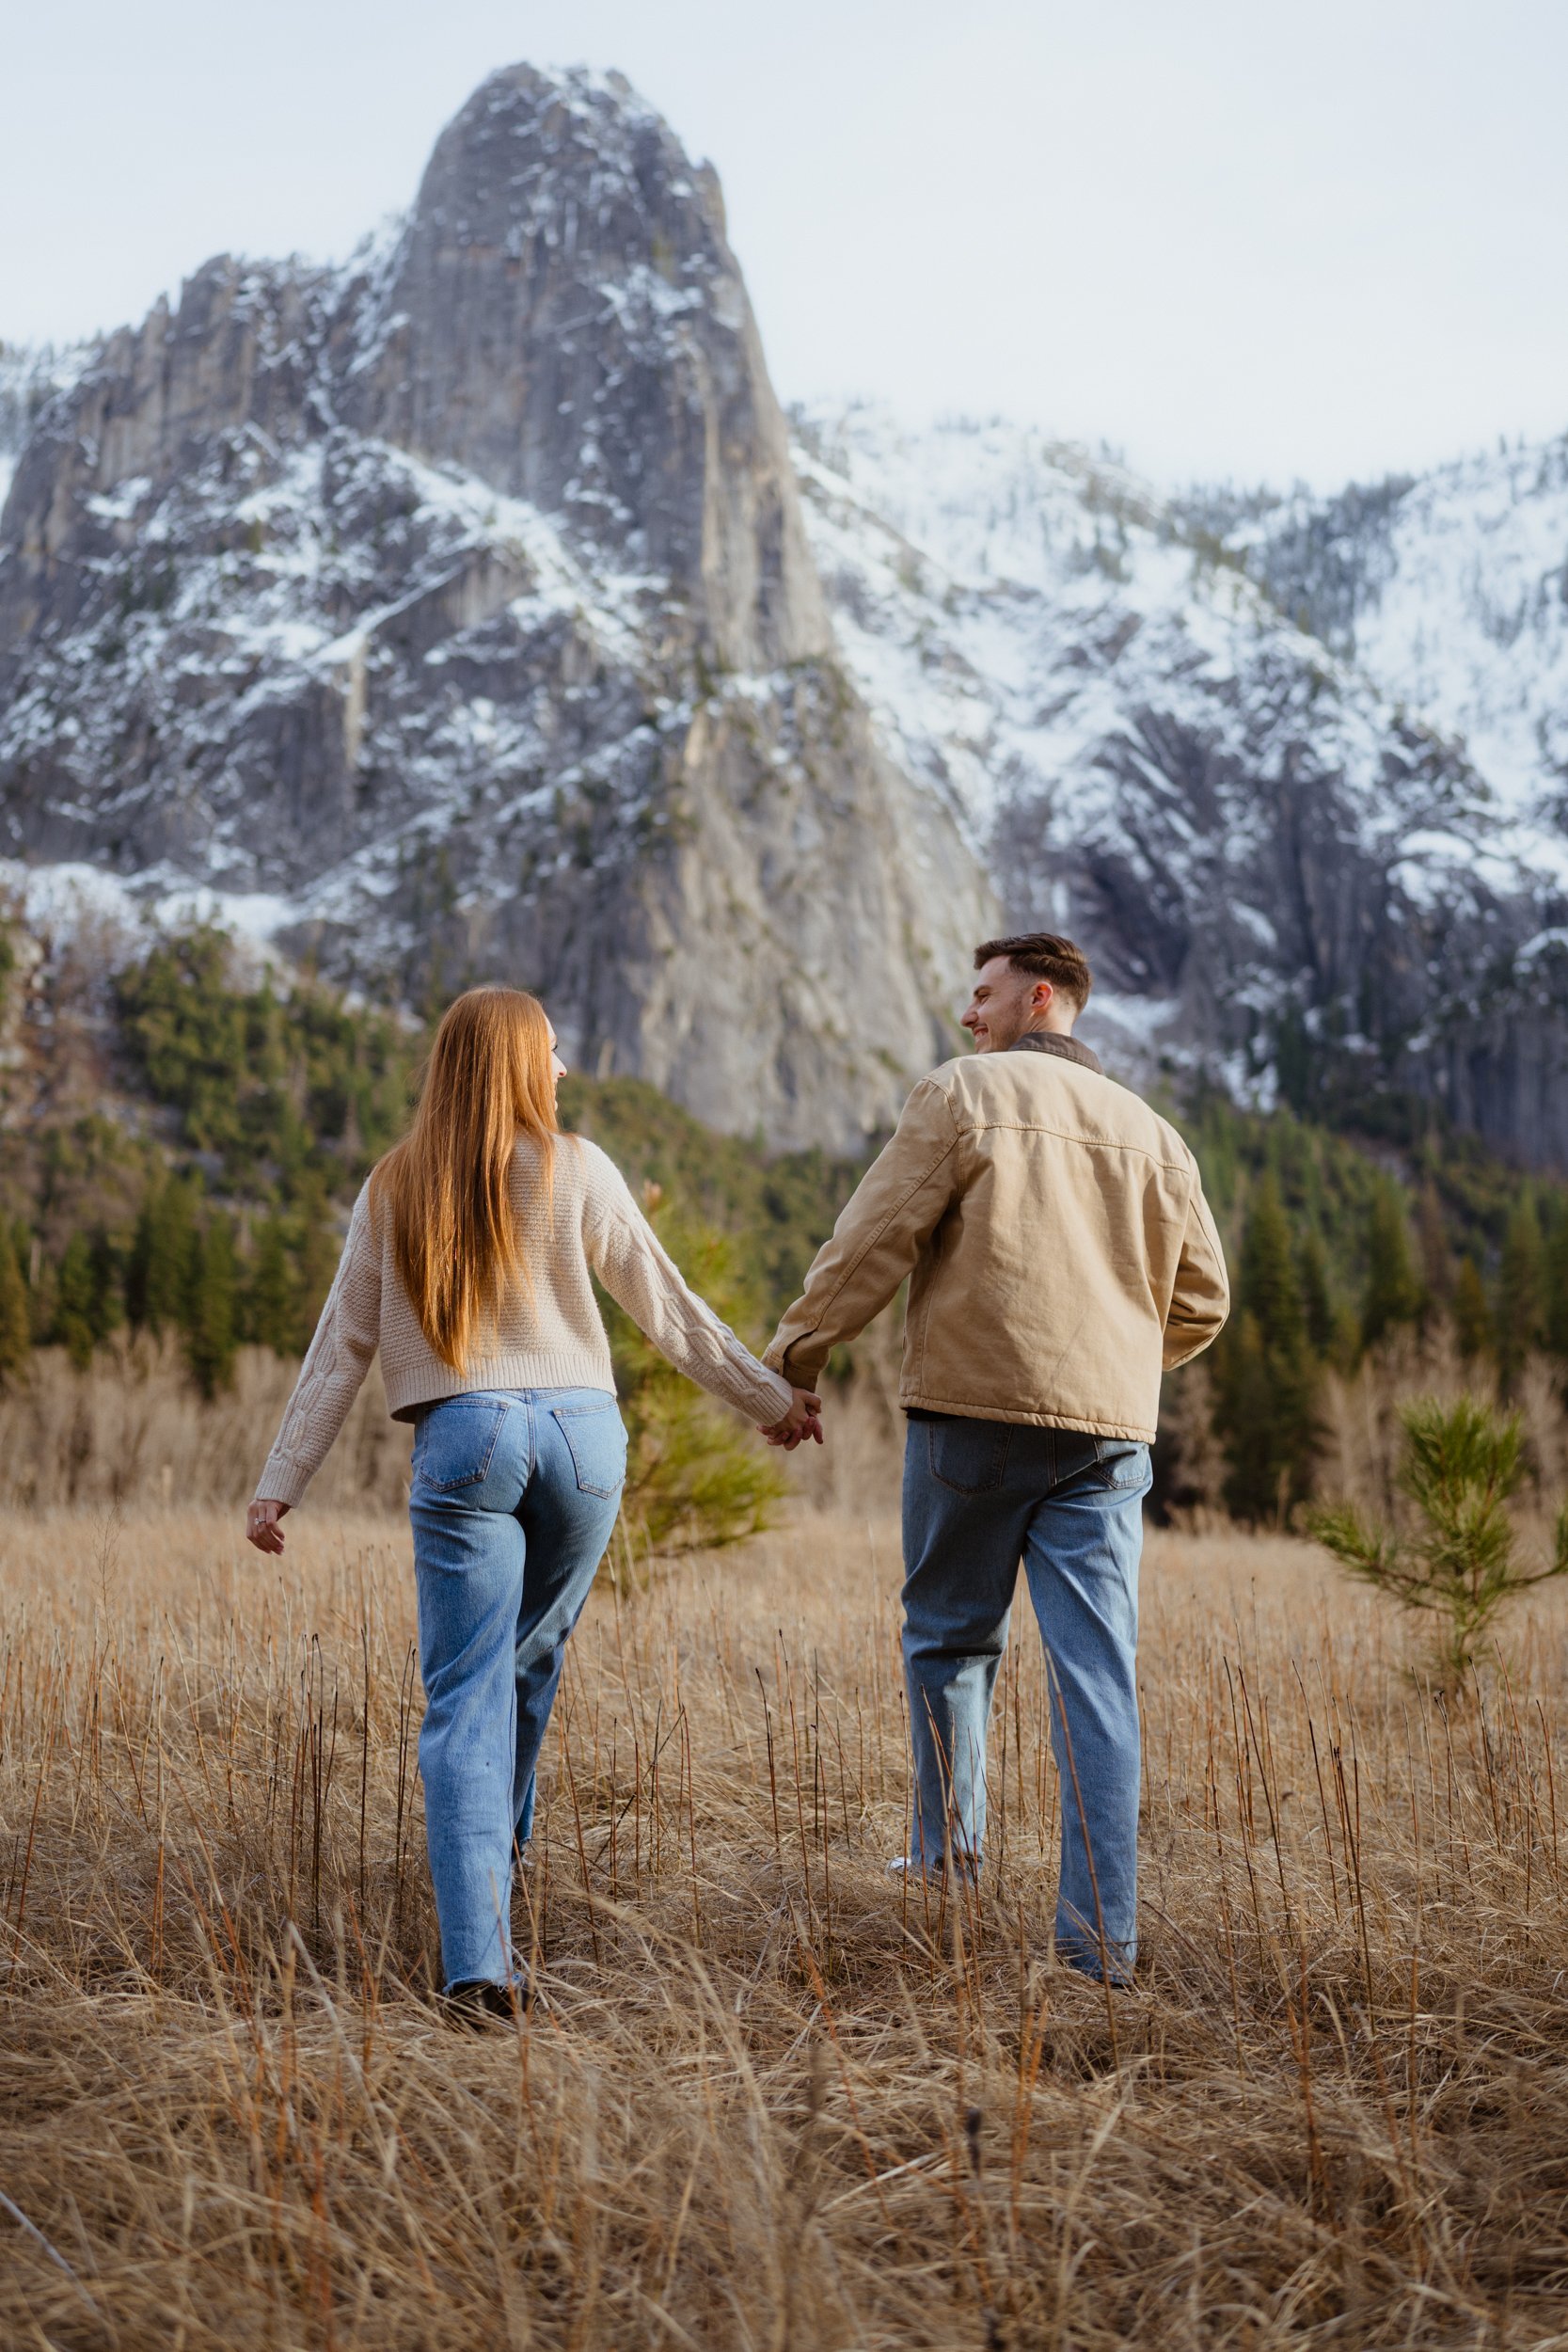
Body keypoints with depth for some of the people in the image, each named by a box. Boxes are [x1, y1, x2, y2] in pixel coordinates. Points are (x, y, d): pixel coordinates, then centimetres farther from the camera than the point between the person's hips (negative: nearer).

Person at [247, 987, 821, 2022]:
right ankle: (491, 1871, 27)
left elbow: (341, 1348, 9)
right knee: (529, 1665, 18)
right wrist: (774, 1397, 17)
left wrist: (279, 1485, 14)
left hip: (462, 1440, 0)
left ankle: (480, 1964, -12)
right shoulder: (575, 1170, 4)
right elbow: (670, 1310, 7)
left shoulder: (394, 1190, 9)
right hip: (581, 1431, 0)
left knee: (465, 1697, -3)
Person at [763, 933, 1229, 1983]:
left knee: (952, 1637, 15)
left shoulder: (964, 1092, 1)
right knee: (1098, 1670, 0)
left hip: (976, 1414, -3)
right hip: (1109, 1432, 4)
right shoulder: (1151, 1131, 16)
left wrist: (794, 1355, 5)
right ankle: (1103, 1933, -3)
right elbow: (1201, 1298, 16)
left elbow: (873, 1241, -5)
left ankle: (949, 1856, 24)